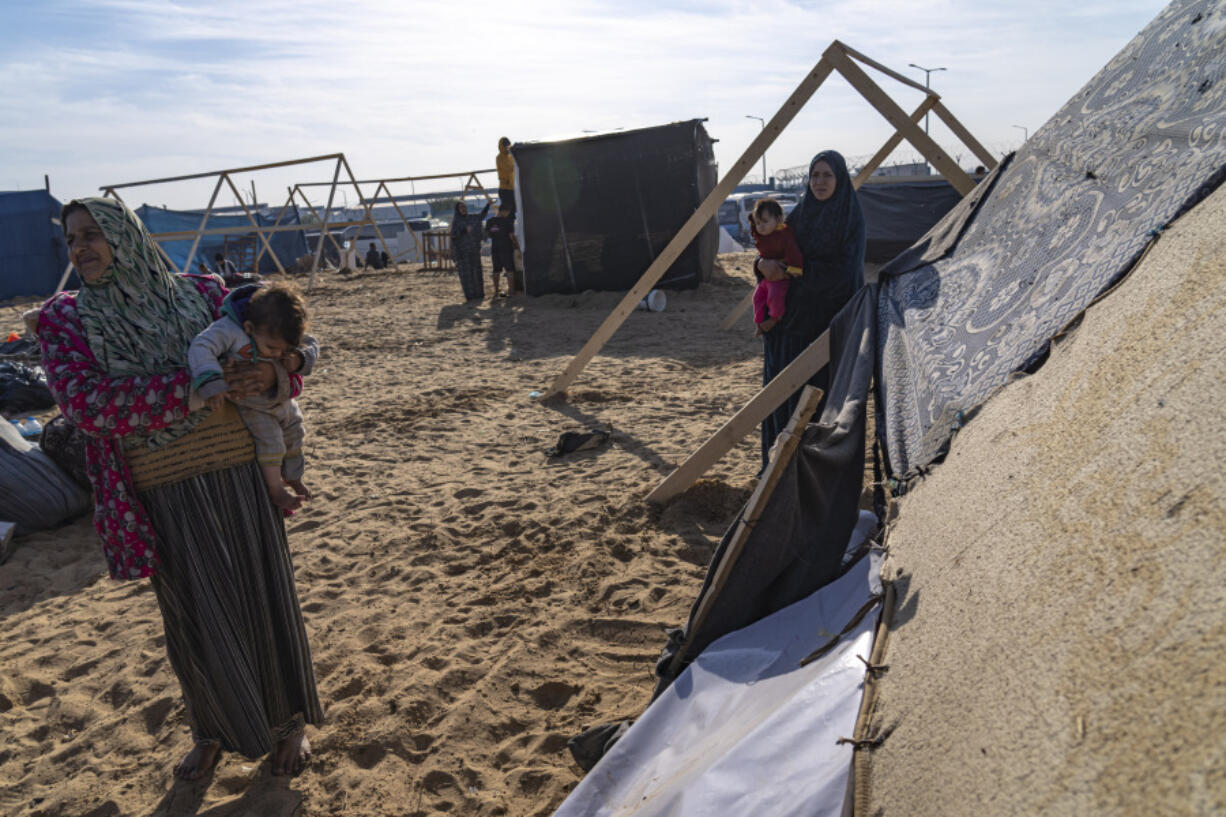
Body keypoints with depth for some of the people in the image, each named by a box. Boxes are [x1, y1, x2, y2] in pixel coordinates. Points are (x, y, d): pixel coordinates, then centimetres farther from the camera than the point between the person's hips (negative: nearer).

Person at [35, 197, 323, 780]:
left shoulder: (200, 294, 2)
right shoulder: (64, 318, 1)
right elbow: (85, 405, -14)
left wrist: (278, 371, -17)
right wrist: (195, 385, -22)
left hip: (239, 476, 0)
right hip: (164, 497, 0)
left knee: (264, 597, 11)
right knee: (193, 618, 12)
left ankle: (289, 721, 34)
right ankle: (211, 731, 39)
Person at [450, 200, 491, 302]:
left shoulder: (471, 218, 10)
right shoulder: (456, 221, -4)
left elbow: (481, 216, 25)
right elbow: (454, 235, -14)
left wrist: (488, 204, 17)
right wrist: (465, 230, -27)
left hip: (474, 250, 5)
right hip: (463, 250, -5)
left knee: (476, 271, 5)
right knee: (466, 273, -4)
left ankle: (478, 293, 12)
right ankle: (469, 295, -2)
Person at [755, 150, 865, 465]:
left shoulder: (850, 219, -5)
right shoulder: (799, 215, 10)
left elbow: (842, 271, -15)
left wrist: (792, 269, -14)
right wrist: (763, 264, -14)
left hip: (829, 320, -5)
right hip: (791, 318, 5)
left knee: (824, 390, -2)